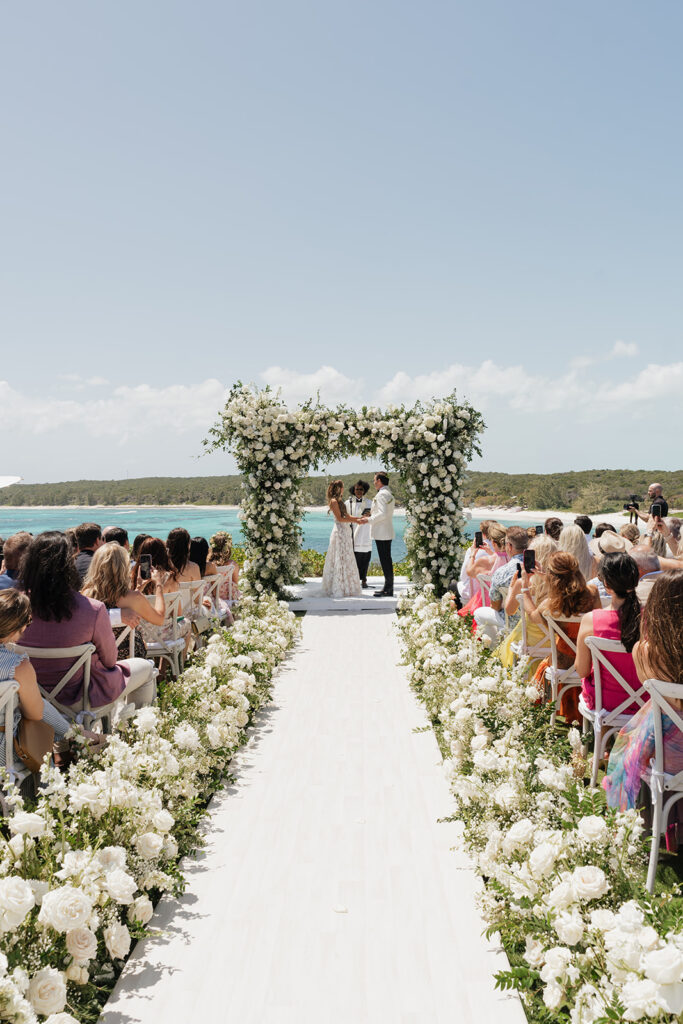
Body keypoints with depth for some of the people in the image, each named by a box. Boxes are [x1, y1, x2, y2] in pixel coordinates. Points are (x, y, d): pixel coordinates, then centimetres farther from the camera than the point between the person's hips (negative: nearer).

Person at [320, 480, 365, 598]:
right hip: (339, 531, -9)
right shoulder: (334, 501, -9)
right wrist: (356, 521, -14)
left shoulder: (339, 501, 19)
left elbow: (347, 516, 18)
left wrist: (360, 517, 9)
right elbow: (339, 518, -14)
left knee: (345, 559, 9)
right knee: (341, 559, -7)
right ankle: (339, 589, -4)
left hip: (344, 532, 9)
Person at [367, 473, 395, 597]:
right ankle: (388, 588, 16)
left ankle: (388, 589, -6)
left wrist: (369, 520, -16)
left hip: (382, 533, -10)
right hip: (387, 533, 10)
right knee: (387, 560, 12)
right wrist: (372, 514, 19)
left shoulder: (381, 494, -13)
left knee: (385, 560, -8)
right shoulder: (389, 494, 18)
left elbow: (383, 514, -22)